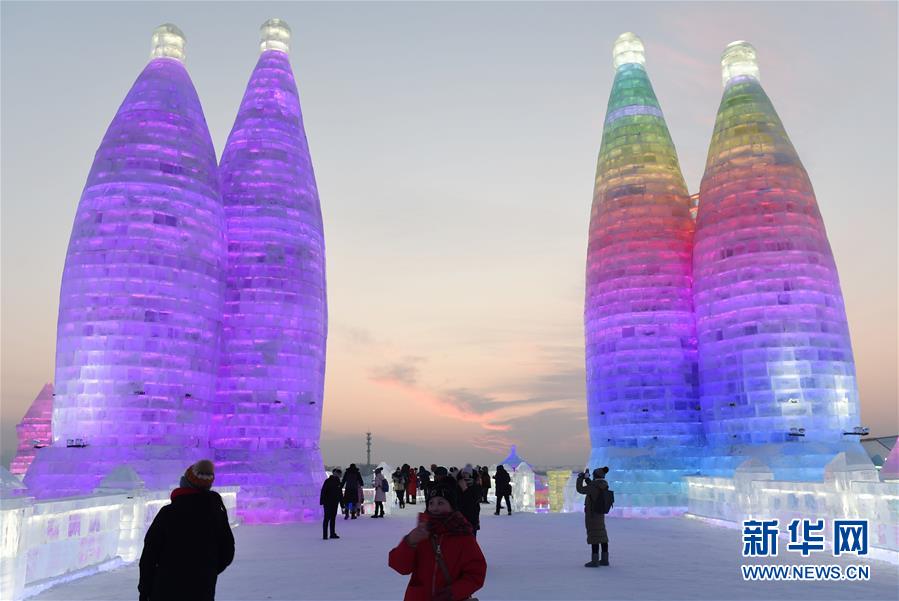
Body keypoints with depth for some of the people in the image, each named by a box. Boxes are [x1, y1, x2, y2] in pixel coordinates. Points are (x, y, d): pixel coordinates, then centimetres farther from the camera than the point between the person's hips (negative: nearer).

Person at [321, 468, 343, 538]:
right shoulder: (328, 481, -11)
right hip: (328, 503, -7)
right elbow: (323, 491, -14)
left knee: (333, 518, 12)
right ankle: (325, 535, -2)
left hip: (335, 503, 7)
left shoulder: (338, 482, 10)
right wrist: (322, 501, -20)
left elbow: (340, 493, 16)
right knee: (327, 518, -5)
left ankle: (332, 534, 19)